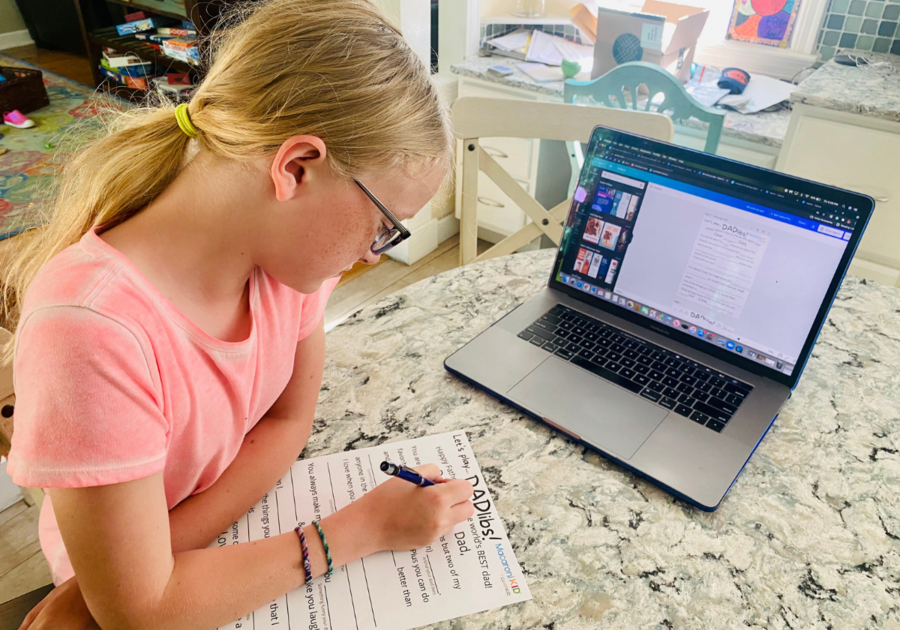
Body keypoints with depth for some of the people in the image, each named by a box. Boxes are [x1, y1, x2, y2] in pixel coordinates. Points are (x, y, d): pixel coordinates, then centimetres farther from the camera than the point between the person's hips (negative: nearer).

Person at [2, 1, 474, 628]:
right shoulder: (92, 327, -33)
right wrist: (364, 528, -24)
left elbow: (288, 421, -7)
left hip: (254, 520, 4)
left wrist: (152, 555, -18)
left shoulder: (290, 244, -16)